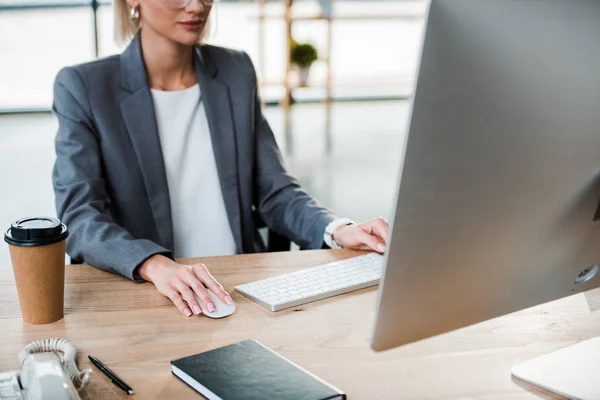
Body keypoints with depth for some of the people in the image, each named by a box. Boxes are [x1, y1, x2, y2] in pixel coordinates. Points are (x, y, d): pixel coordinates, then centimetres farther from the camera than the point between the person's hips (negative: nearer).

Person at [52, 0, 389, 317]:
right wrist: (156, 265, -32)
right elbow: (80, 218, -13)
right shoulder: (84, 87, -2)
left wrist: (337, 230, -11)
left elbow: (274, 191, 9)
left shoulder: (236, 72, 9)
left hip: (242, 291, 3)